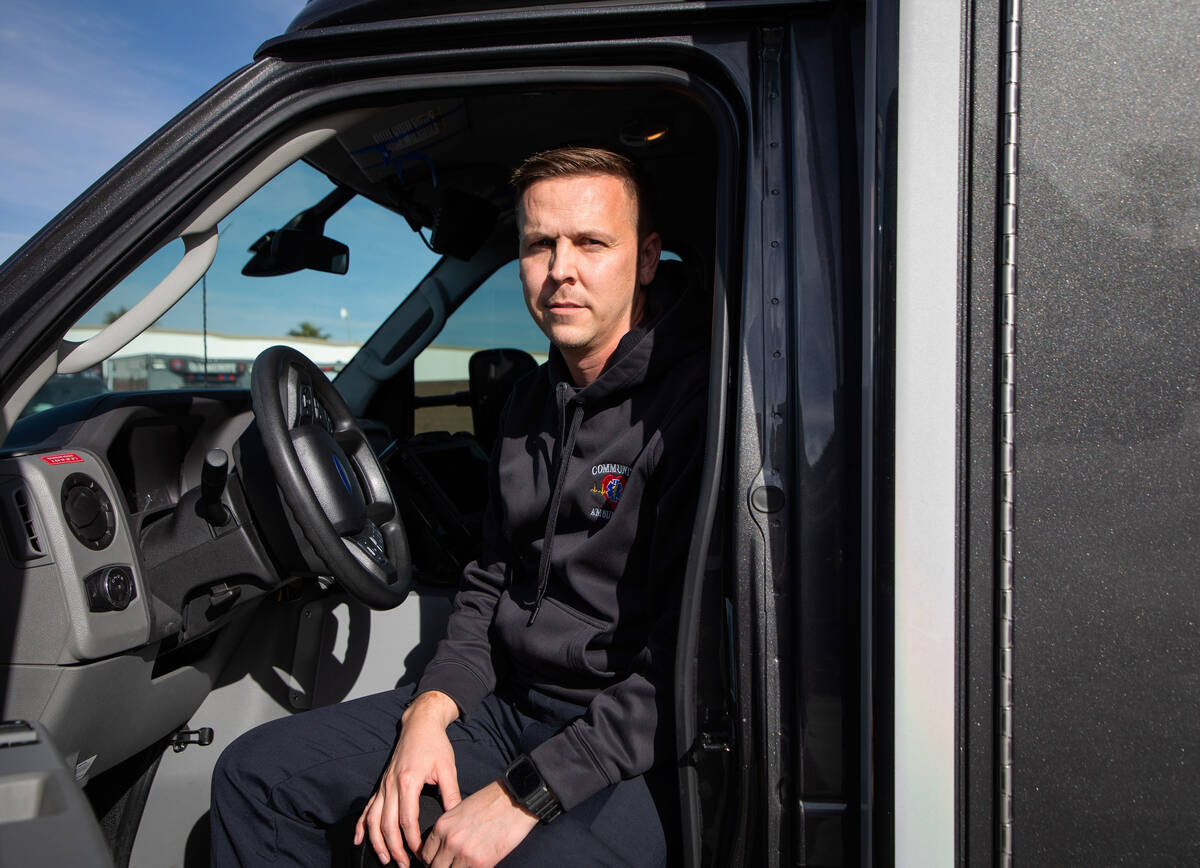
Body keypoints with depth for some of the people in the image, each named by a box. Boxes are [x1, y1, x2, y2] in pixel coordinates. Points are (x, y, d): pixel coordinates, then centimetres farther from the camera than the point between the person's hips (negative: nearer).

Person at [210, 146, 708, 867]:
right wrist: (430, 711, -1)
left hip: (631, 748, -6)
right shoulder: (532, 403, 10)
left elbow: (688, 657, -22)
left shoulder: (703, 400, -18)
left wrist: (524, 794, -21)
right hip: (506, 703, 7)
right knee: (256, 774, 4)